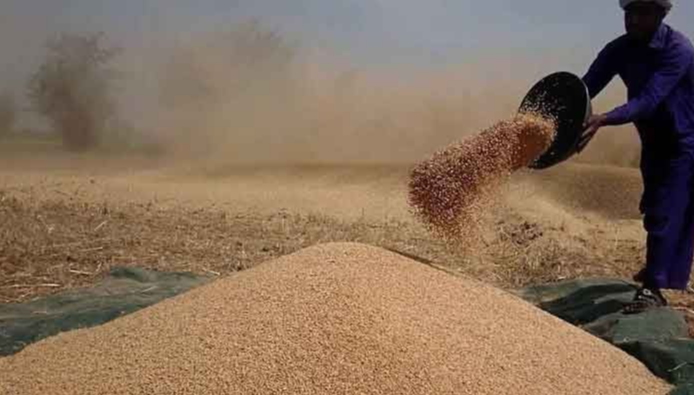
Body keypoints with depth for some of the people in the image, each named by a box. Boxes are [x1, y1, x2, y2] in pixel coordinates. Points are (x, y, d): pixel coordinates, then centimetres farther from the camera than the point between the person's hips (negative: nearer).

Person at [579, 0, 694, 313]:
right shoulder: (619, 50, -8)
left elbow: (648, 100, -37)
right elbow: (584, 89, -17)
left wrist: (604, 120, -52)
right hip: (654, 141, 7)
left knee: (665, 214, -12)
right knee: (654, 210, 20)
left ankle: (653, 288, -5)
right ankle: (659, 269, 42)